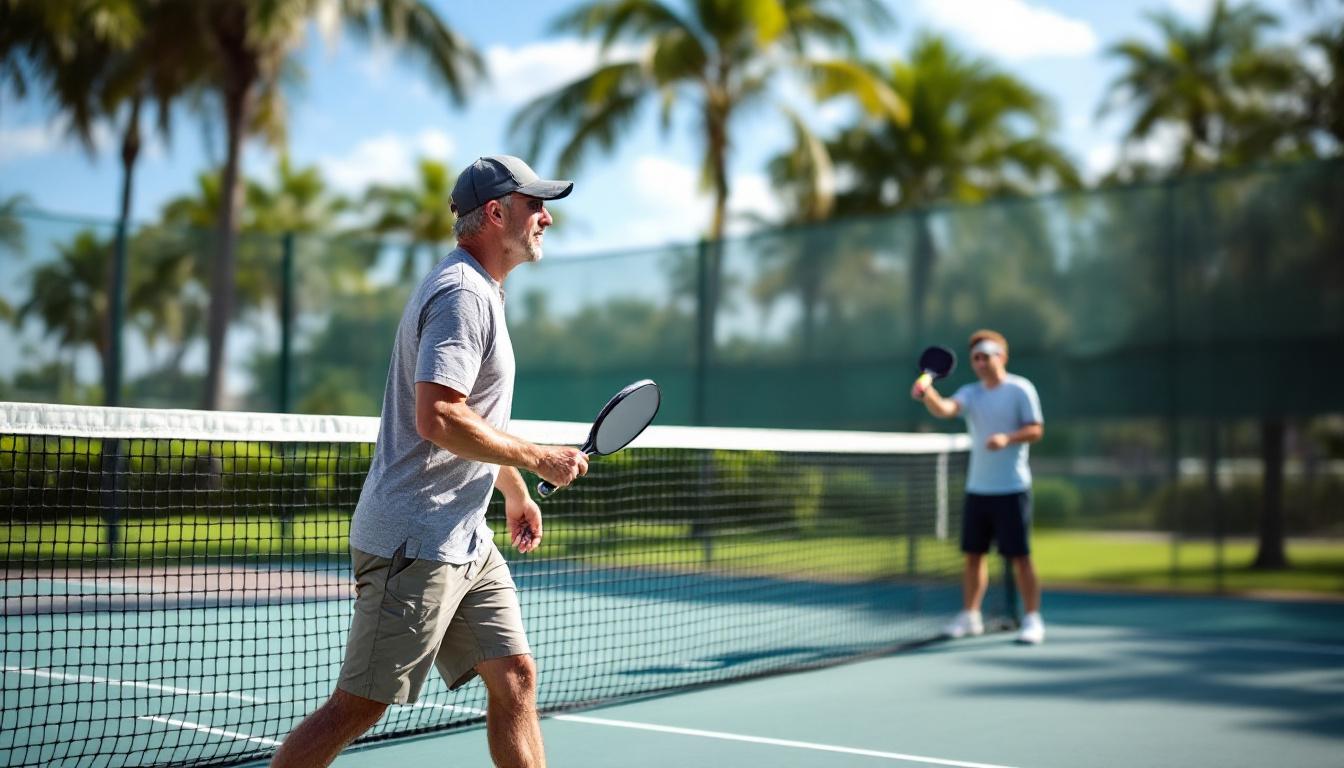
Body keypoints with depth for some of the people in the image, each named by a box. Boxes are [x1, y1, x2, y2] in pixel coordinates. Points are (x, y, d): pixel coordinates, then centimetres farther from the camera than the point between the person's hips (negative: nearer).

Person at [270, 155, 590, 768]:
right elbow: (438, 419, -26)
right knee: (359, 705, -3)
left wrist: (515, 493, 31)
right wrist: (537, 459, -17)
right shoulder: (461, 293, -15)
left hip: (467, 541, 10)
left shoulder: (481, 293, 18)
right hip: (416, 542, -10)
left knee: (515, 677, 7)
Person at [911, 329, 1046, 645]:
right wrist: (928, 395, -35)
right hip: (977, 488, 5)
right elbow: (945, 409, -13)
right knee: (973, 554, 9)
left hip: (1011, 489, -5)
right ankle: (970, 616, 20)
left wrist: (1008, 438, -26)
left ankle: (1032, 620, 6)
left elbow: (1036, 430, -8)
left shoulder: (1021, 390, -4)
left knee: (1020, 556, -3)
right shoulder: (971, 393, 7)